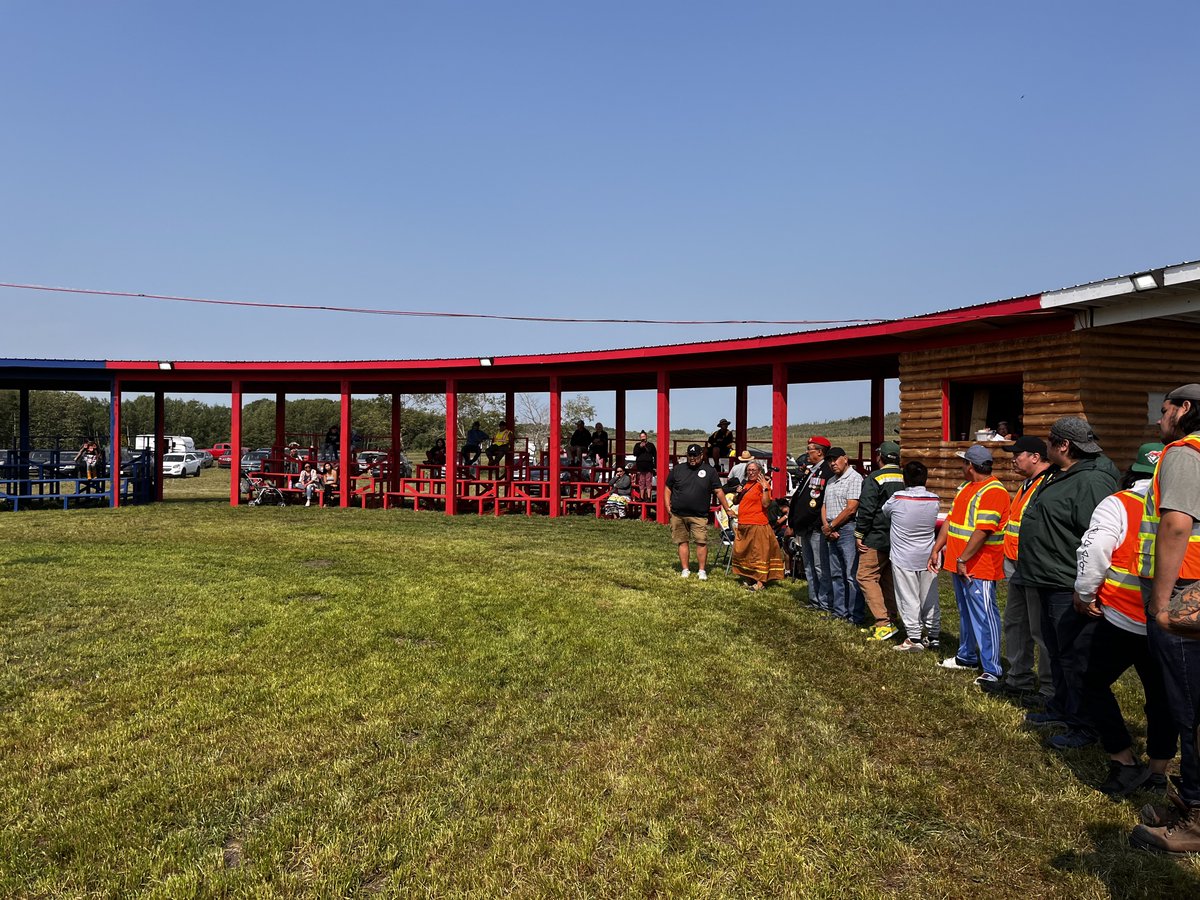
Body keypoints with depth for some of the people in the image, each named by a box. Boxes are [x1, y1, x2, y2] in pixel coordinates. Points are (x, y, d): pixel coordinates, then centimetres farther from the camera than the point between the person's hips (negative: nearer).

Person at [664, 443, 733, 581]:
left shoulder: (710, 471, 5)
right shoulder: (677, 469, 10)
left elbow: (718, 491, 5)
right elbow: (668, 488, 15)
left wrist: (727, 509, 2)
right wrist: (668, 506, 4)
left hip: (699, 516, -2)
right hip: (678, 514, 2)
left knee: (702, 542, -7)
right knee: (683, 542, 6)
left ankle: (701, 570, 5)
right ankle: (685, 570, 15)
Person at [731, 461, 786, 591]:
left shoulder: (762, 485, -6)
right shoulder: (745, 484, 17)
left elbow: (765, 504, -18)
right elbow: (735, 502, 23)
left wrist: (765, 488, -24)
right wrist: (738, 493, 4)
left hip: (757, 524, -9)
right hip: (743, 524, 9)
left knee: (758, 553, -8)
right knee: (742, 552, 13)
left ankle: (760, 582, -6)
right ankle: (749, 578, 24)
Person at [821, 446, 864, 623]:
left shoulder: (855, 478, -9)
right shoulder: (830, 482, 19)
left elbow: (851, 509, -16)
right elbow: (824, 506, 17)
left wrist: (831, 526, -10)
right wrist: (826, 526, -2)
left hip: (848, 529, -9)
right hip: (832, 532, 9)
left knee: (852, 575, -7)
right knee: (836, 574, 13)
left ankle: (856, 616, -2)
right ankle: (839, 611, 21)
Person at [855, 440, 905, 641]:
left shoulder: (874, 479, -12)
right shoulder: (906, 478, 6)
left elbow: (866, 510, -15)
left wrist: (859, 534, -5)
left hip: (877, 538, -7)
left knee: (866, 577, -3)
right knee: (889, 579, 15)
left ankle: (884, 623, -10)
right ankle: (892, 619, 18)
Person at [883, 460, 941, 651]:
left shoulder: (897, 499, -14)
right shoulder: (935, 500, -5)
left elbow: (884, 513, 4)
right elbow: (935, 523, 9)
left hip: (903, 558, -4)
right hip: (927, 558, 4)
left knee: (908, 599, 3)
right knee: (930, 599, 13)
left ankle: (914, 637, 5)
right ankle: (933, 636, 22)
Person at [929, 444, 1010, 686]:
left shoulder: (993, 491, -17)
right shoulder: (966, 487, 15)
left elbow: (982, 531, -24)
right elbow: (951, 520, 17)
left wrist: (963, 560, -22)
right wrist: (936, 550, 13)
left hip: (979, 568, -10)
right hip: (960, 564, 10)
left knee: (984, 617, -4)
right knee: (966, 613, 20)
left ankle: (992, 670, 2)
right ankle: (967, 657, 33)